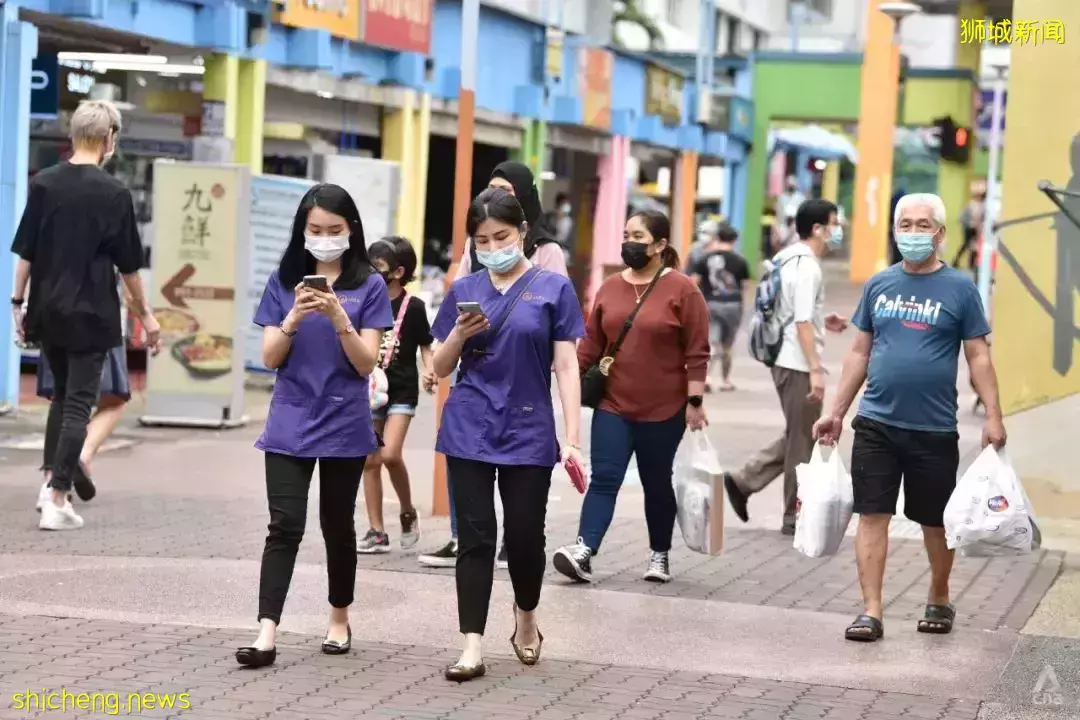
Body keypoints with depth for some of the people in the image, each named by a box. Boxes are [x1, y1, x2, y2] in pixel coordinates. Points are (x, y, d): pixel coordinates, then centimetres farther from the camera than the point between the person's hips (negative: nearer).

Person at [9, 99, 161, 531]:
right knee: (79, 404, 1)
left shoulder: (42, 184, 1)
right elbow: (128, 264, -4)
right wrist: (145, 315, 6)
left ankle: (54, 482, 17)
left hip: (47, 311, 4)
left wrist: (18, 302, 10)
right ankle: (58, 500, -4)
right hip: (91, 314, -4)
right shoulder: (113, 193, -9)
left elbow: (25, 252, 2)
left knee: (61, 395, 21)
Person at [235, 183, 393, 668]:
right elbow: (270, 358, 0)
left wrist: (339, 318, -22)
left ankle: (340, 619, 29)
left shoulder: (369, 286, -3)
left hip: (345, 426, -1)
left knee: (337, 526, 11)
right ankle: (267, 633, -14)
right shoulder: (283, 281, 2)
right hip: (290, 424, 1)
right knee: (284, 526, -8)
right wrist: (293, 320, -18)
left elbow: (366, 364, -7)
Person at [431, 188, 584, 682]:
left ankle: (526, 621, 31)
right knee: (475, 537, -1)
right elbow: (441, 369, 10)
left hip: (529, 432, -2)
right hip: (470, 431, 2)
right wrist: (459, 334, -11)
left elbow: (566, 367, -2)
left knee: (524, 536, 4)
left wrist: (572, 439, -8)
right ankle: (473, 647, 1)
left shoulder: (553, 288, -1)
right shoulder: (464, 290, 6)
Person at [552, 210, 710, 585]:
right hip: (613, 405, 3)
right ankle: (583, 551, -17)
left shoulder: (681, 290, -6)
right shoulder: (610, 287, 6)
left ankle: (660, 555, 24)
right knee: (603, 479, -7)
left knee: (657, 483, 10)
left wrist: (695, 401, -11)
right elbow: (591, 342, 9)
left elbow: (696, 351, -7)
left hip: (663, 411, -3)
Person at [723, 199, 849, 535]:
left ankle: (743, 481, 16)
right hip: (799, 364, -9)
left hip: (785, 360, 9)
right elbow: (803, 323, -22)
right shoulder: (806, 266, -17)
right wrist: (816, 370, -23)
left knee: (797, 437, 18)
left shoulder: (789, 259, 12)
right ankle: (796, 517, 9)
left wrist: (822, 322, 16)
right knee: (802, 441, 1)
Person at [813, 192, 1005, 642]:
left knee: (935, 521, 10)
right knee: (872, 516, -2)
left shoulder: (959, 289, -1)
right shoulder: (879, 285, 7)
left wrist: (993, 417, -9)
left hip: (934, 430, -2)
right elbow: (860, 352, 12)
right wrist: (836, 412, 10)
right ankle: (871, 612, 2)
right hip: (876, 424, 2)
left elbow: (978, 357, -1)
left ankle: (939, 601, 30)